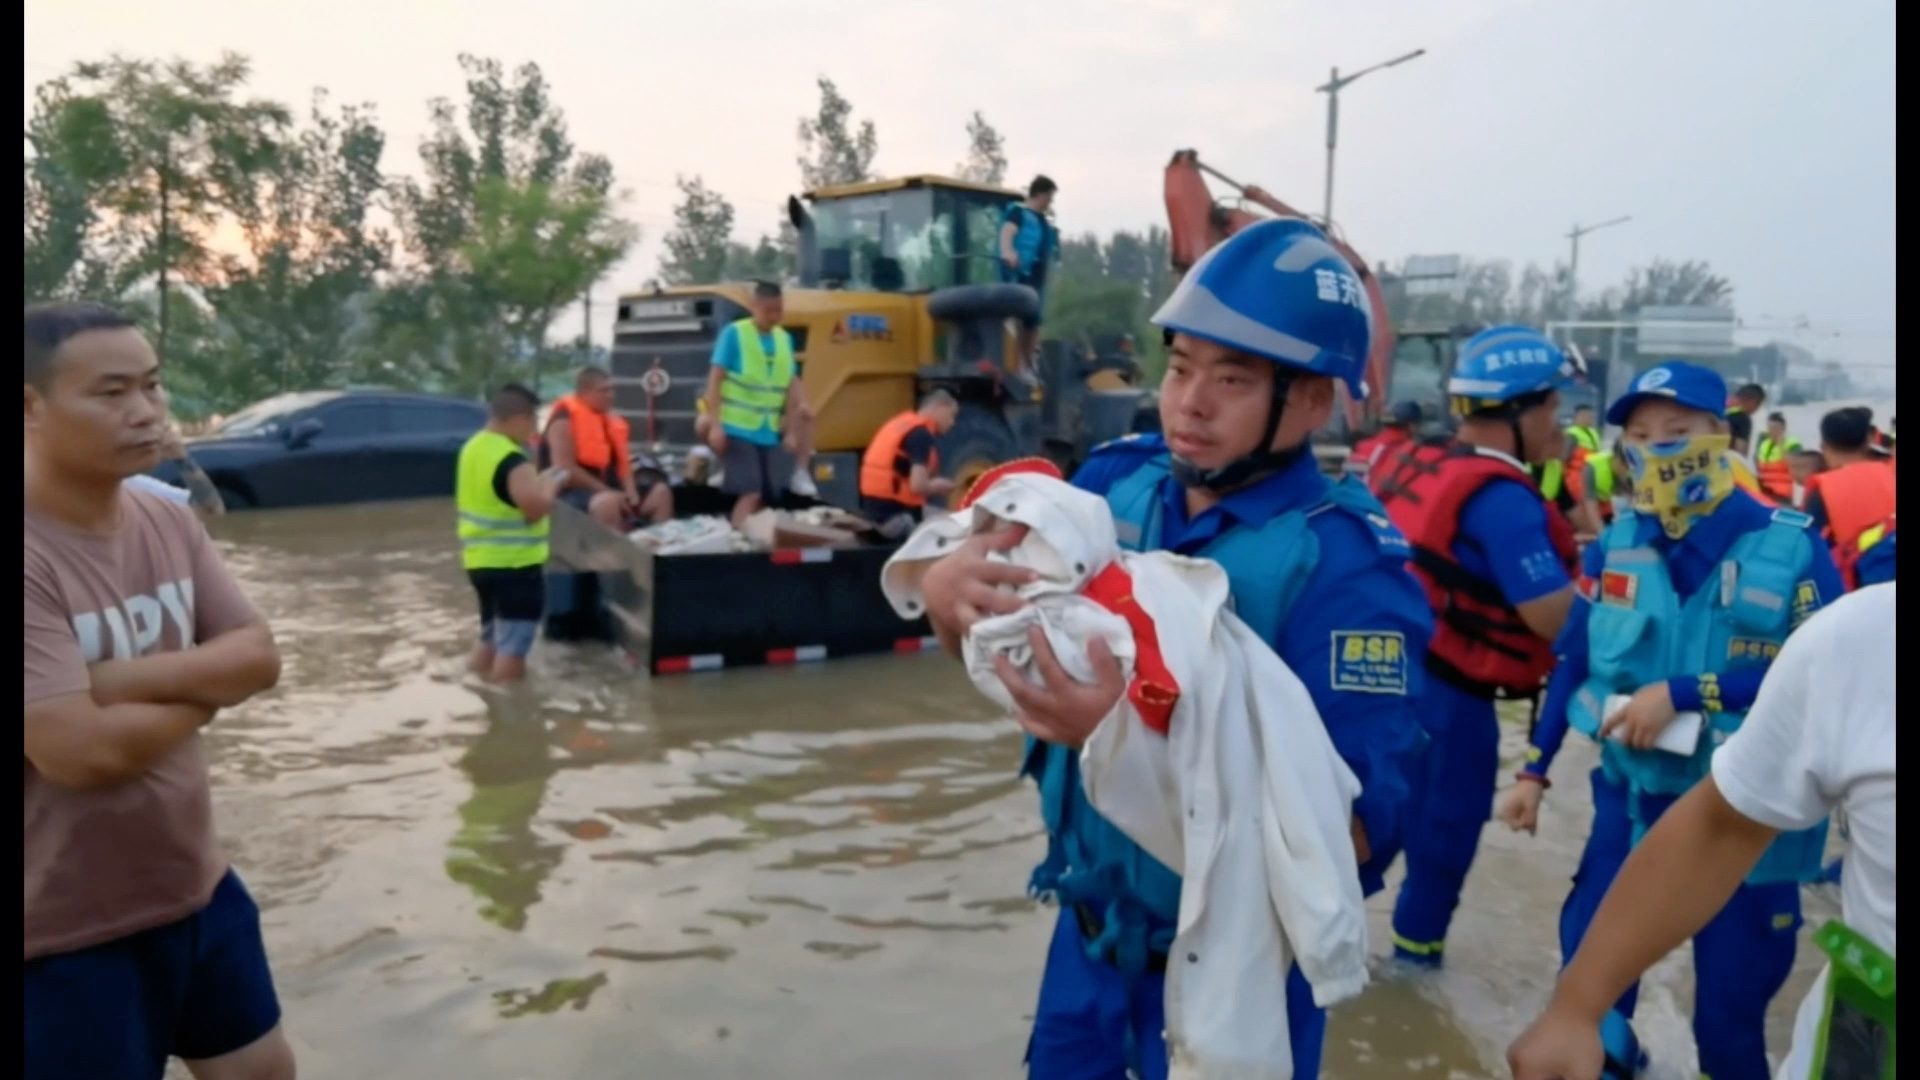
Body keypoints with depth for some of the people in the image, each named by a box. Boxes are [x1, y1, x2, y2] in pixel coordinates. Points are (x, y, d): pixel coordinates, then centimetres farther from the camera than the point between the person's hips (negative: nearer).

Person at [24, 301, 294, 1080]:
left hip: (198, 886, 7)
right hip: (71, 934, -6)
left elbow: (260, 658, -5)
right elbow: (79, 750, -29)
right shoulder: (36, 560, -24)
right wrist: (205, 683, -11)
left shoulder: (170, 523, -1)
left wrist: (121, 679, -21)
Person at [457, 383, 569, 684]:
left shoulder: (474, 447, 9)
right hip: (514, 564, -9)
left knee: (490, 637, 22)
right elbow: (536, 508, -26)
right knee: (513, 646, -1)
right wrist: (552, 485, -7)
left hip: (480, 559, 10)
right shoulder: (513, 461, -21)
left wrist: (538, 482, 14)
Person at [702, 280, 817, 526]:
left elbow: (791, 385, 12)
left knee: (768, 496, 8)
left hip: (769, 432, 5)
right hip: (738, 428, -5)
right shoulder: (733, 333, -6)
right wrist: (714, 423, -15)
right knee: (750, 493, -12)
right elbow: (715, 379, -8)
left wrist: (791, 431, 7)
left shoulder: (784, 339, 9)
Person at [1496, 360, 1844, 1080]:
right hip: (1632, 794, 3)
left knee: (1731, 1005, 10)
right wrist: (1534, 770, 7)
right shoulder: (1614, 547, -1)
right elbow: (1573, 662, 6)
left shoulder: (1792, 548, -12)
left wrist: (1681, 692, -22)